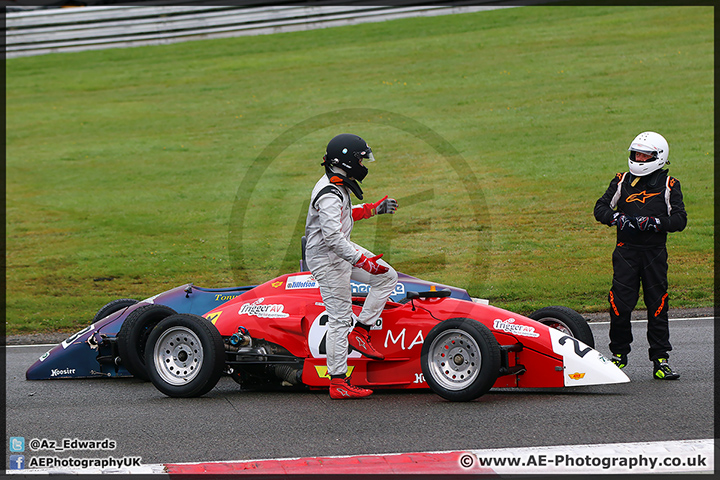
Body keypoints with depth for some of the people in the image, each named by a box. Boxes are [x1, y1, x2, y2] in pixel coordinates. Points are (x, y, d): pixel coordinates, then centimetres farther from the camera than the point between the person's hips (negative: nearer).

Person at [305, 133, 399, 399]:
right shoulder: (329, 195, -26)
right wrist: (363, 261, -33)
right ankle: (338, 383, -1)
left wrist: (375, 208, 21)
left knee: (388, 277, 8)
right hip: (326, 259, -10)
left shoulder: (337, 184, 6)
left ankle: (360, 330, 10)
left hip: (342, 250, 10)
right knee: (340, 319, -6)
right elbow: (333, 238, -33)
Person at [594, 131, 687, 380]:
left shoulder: (669, 185, 4)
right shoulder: (622, 181, 9)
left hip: (655, 253, -1)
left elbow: (680, 220, -3)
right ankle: (619, 354, 12)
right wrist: (617, 217, -13)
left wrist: (653, 223, -17)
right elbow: (600, 208, 6)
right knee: (620, 303, -5)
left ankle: (660, 359, 4)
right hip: (626, 251, 1)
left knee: (657, 305, -1)